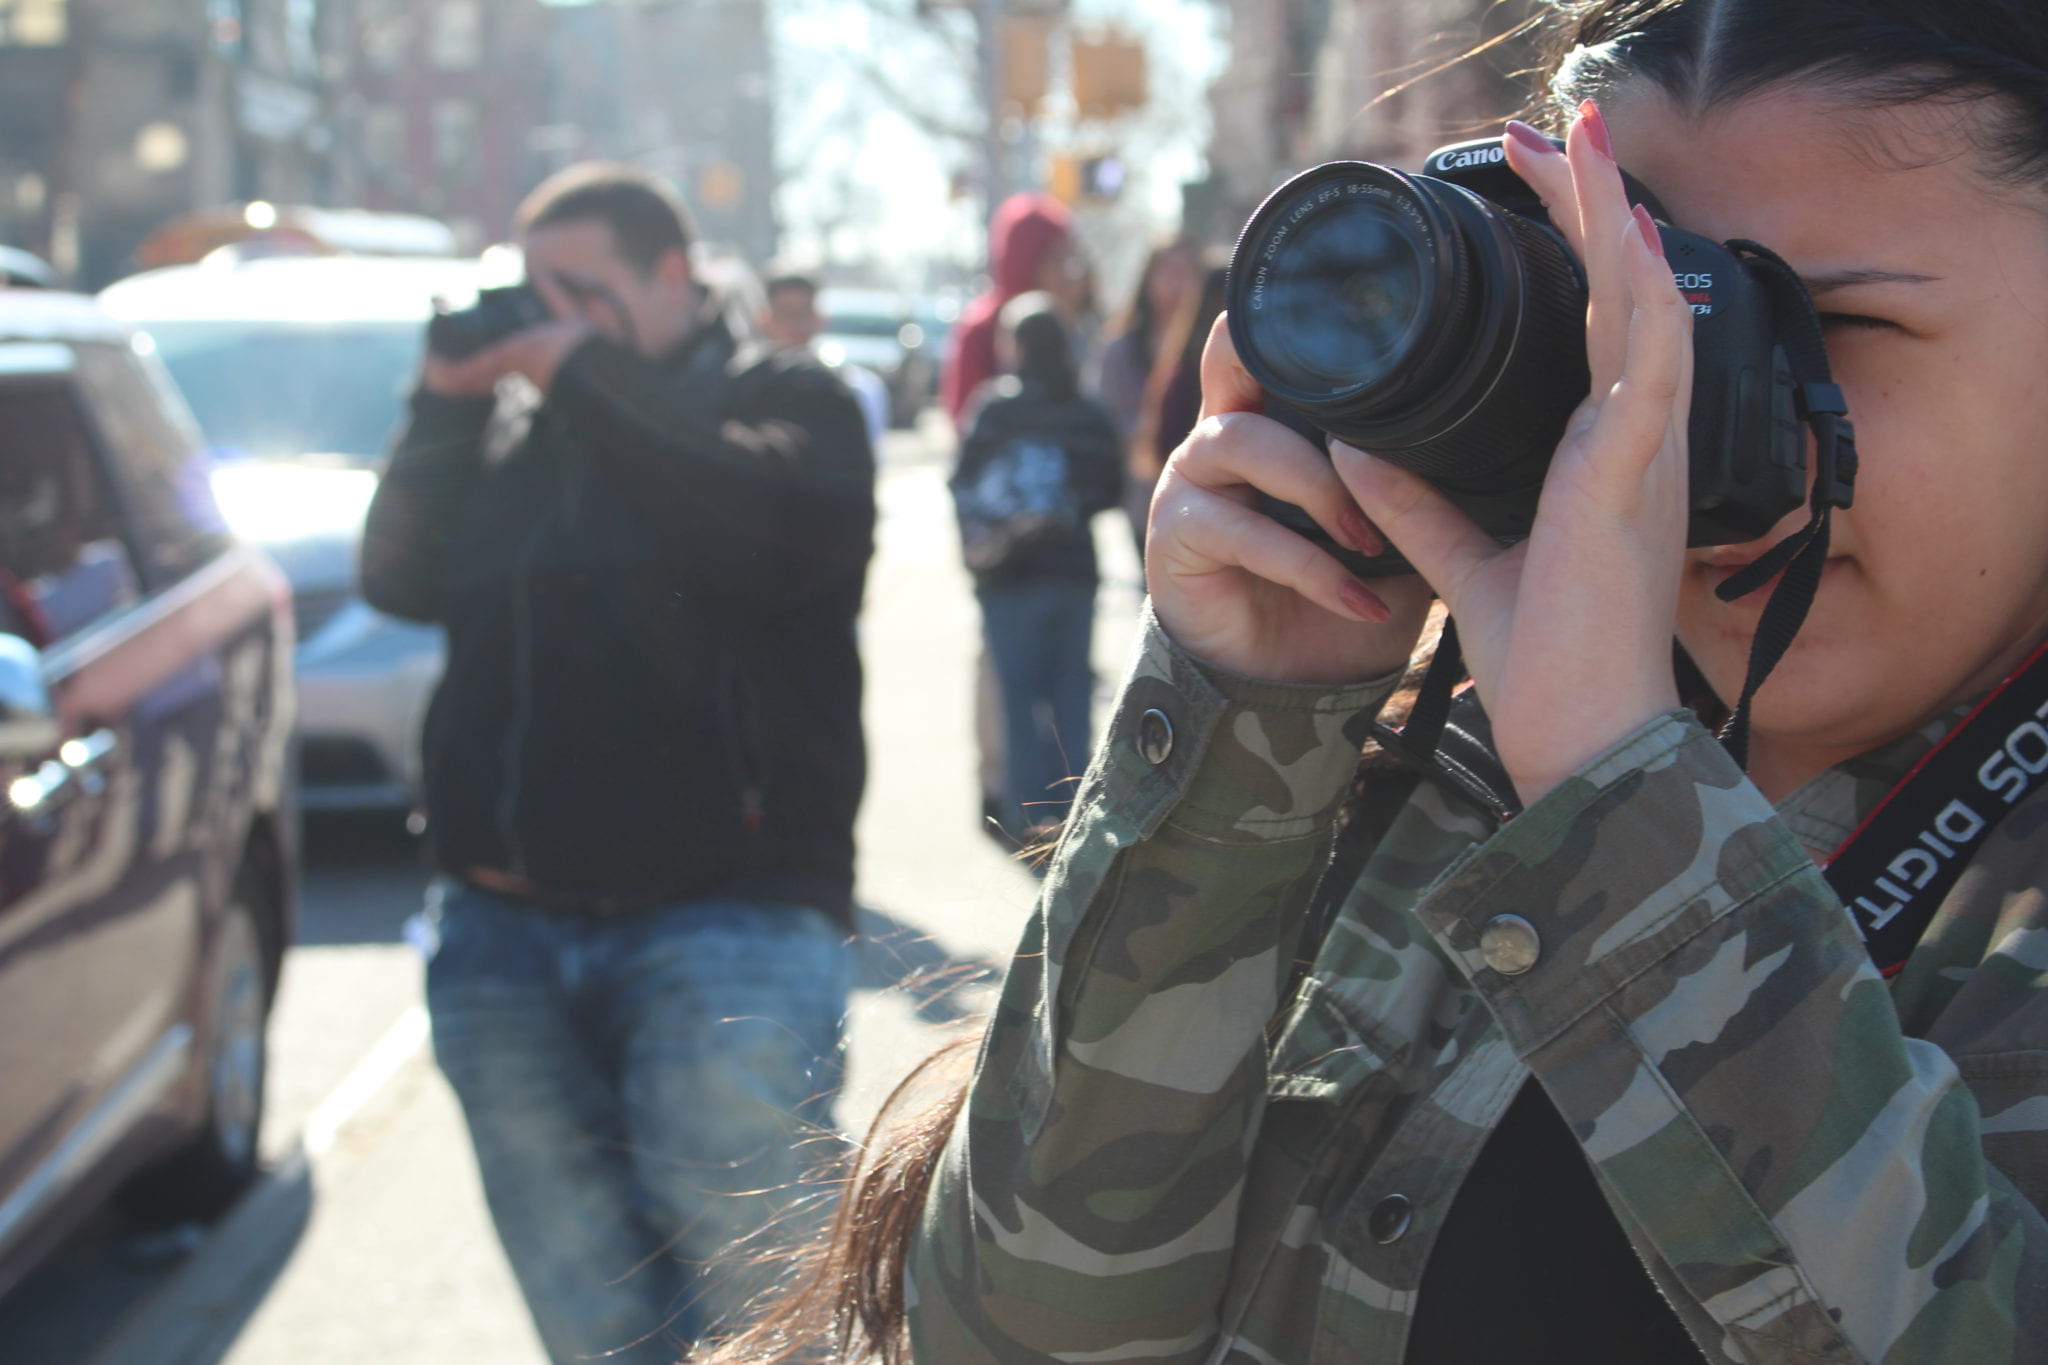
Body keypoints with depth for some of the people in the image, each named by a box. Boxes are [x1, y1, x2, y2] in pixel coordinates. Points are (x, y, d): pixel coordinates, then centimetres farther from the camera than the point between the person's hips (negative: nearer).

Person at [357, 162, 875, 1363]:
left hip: (726, 917, -5)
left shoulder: (784, 398, 4)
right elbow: (403, 578, 9)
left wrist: (586, 375, -12)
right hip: (501, 935, 5)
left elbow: (786, 527, -18)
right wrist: (448, 401, -1)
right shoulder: (514, 426, 17)